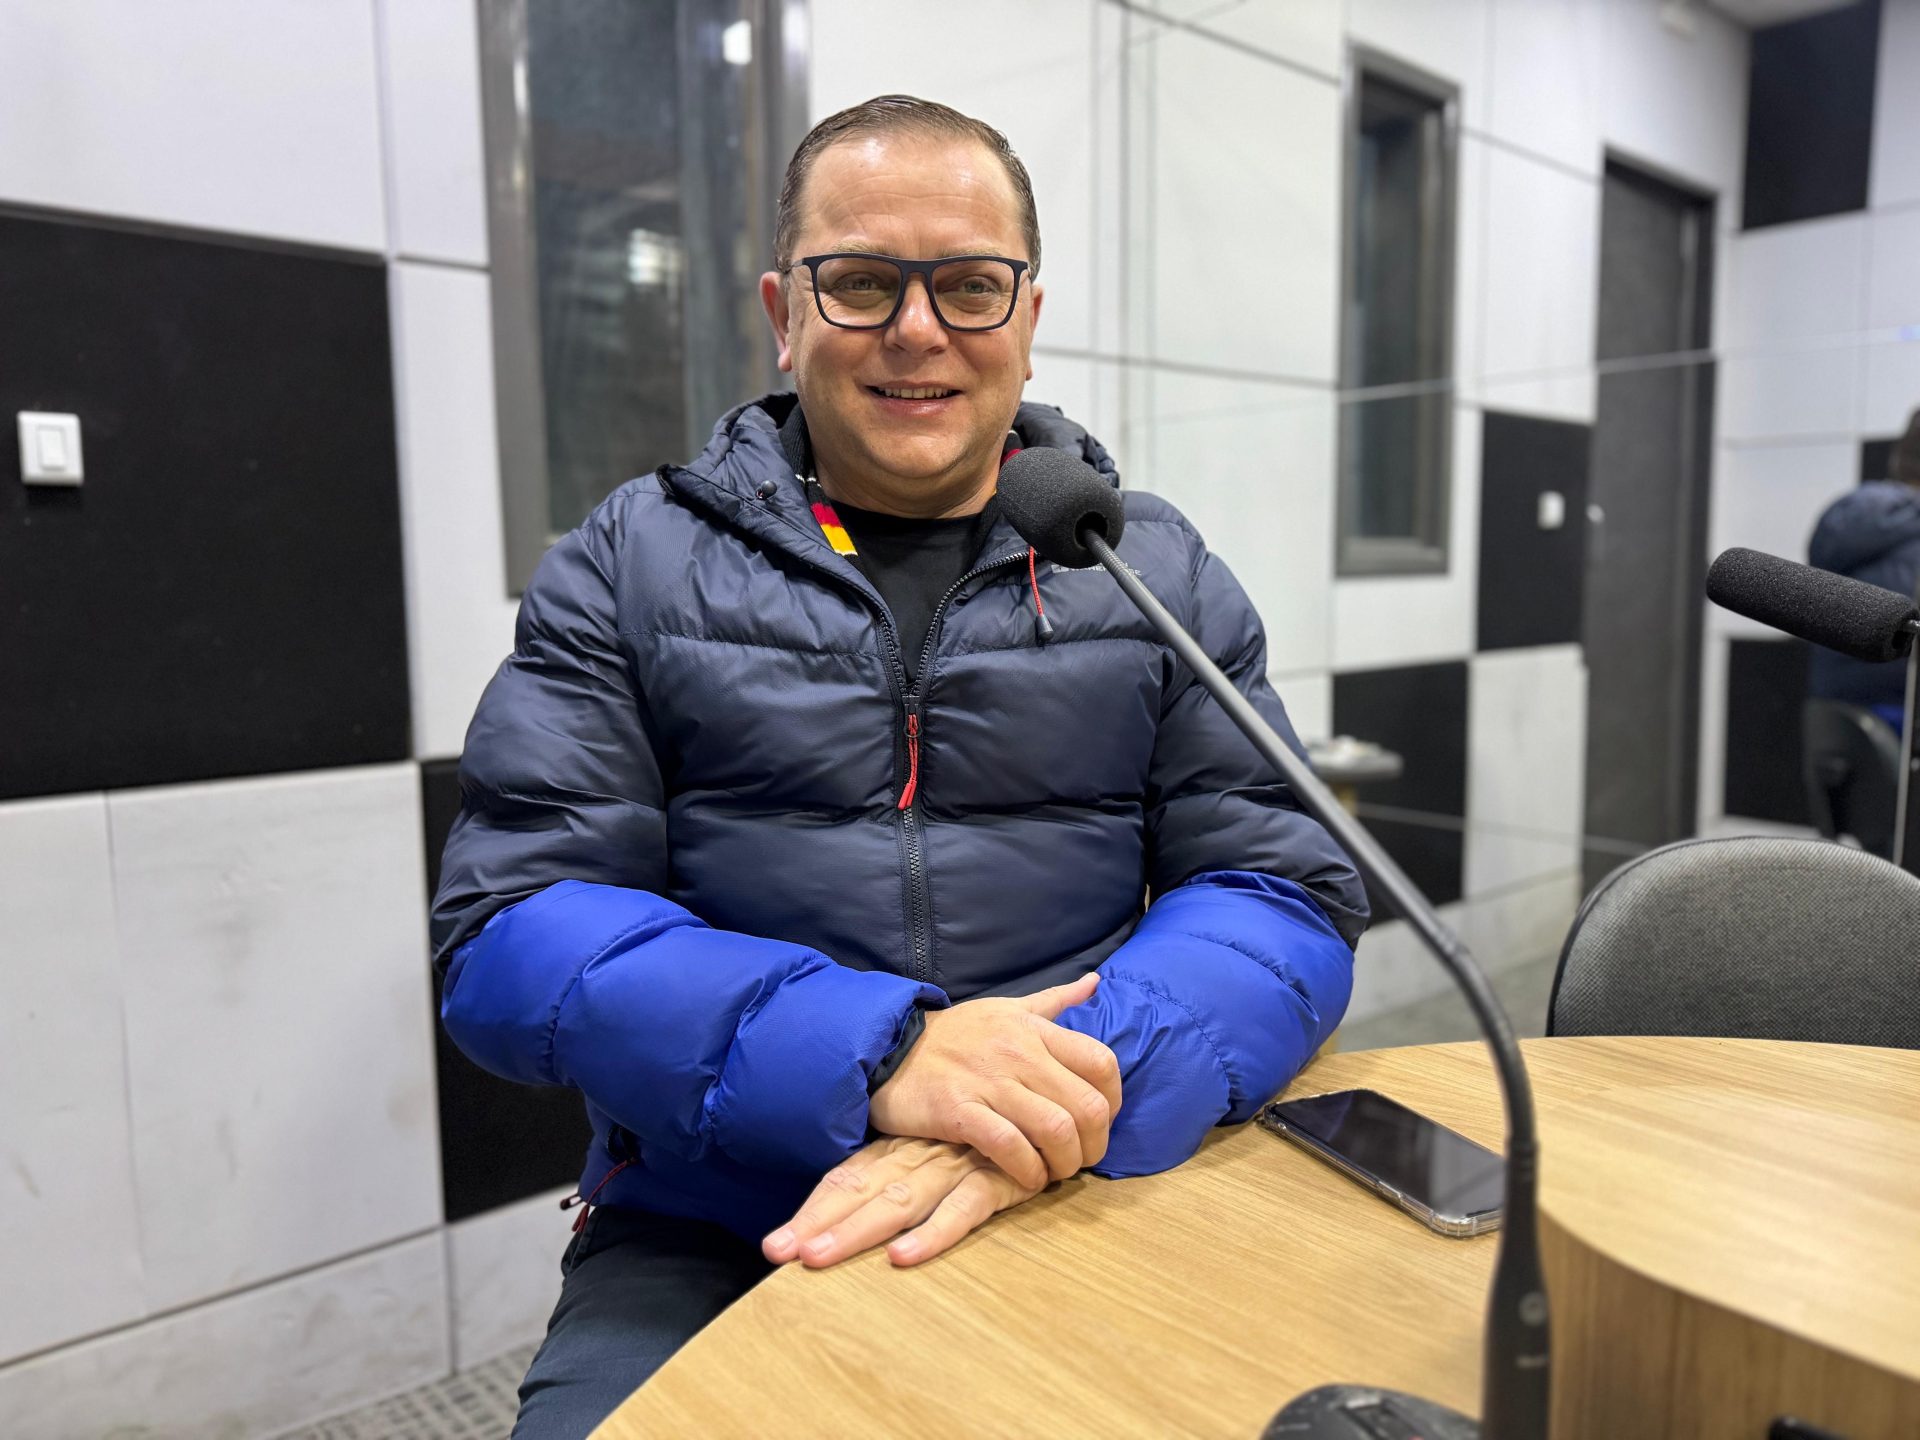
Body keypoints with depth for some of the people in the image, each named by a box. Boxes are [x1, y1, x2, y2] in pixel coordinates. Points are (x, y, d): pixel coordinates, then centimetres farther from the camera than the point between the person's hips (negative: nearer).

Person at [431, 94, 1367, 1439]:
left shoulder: (1159, 573, 6)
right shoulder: (629, 567, 3)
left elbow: (1285, 891, 0)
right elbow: (509, 922, -6)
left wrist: (1067, 1083, -20)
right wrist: (874, 1052, -21)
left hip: (1076, 1201, 2)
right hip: (708, 1230, 0)